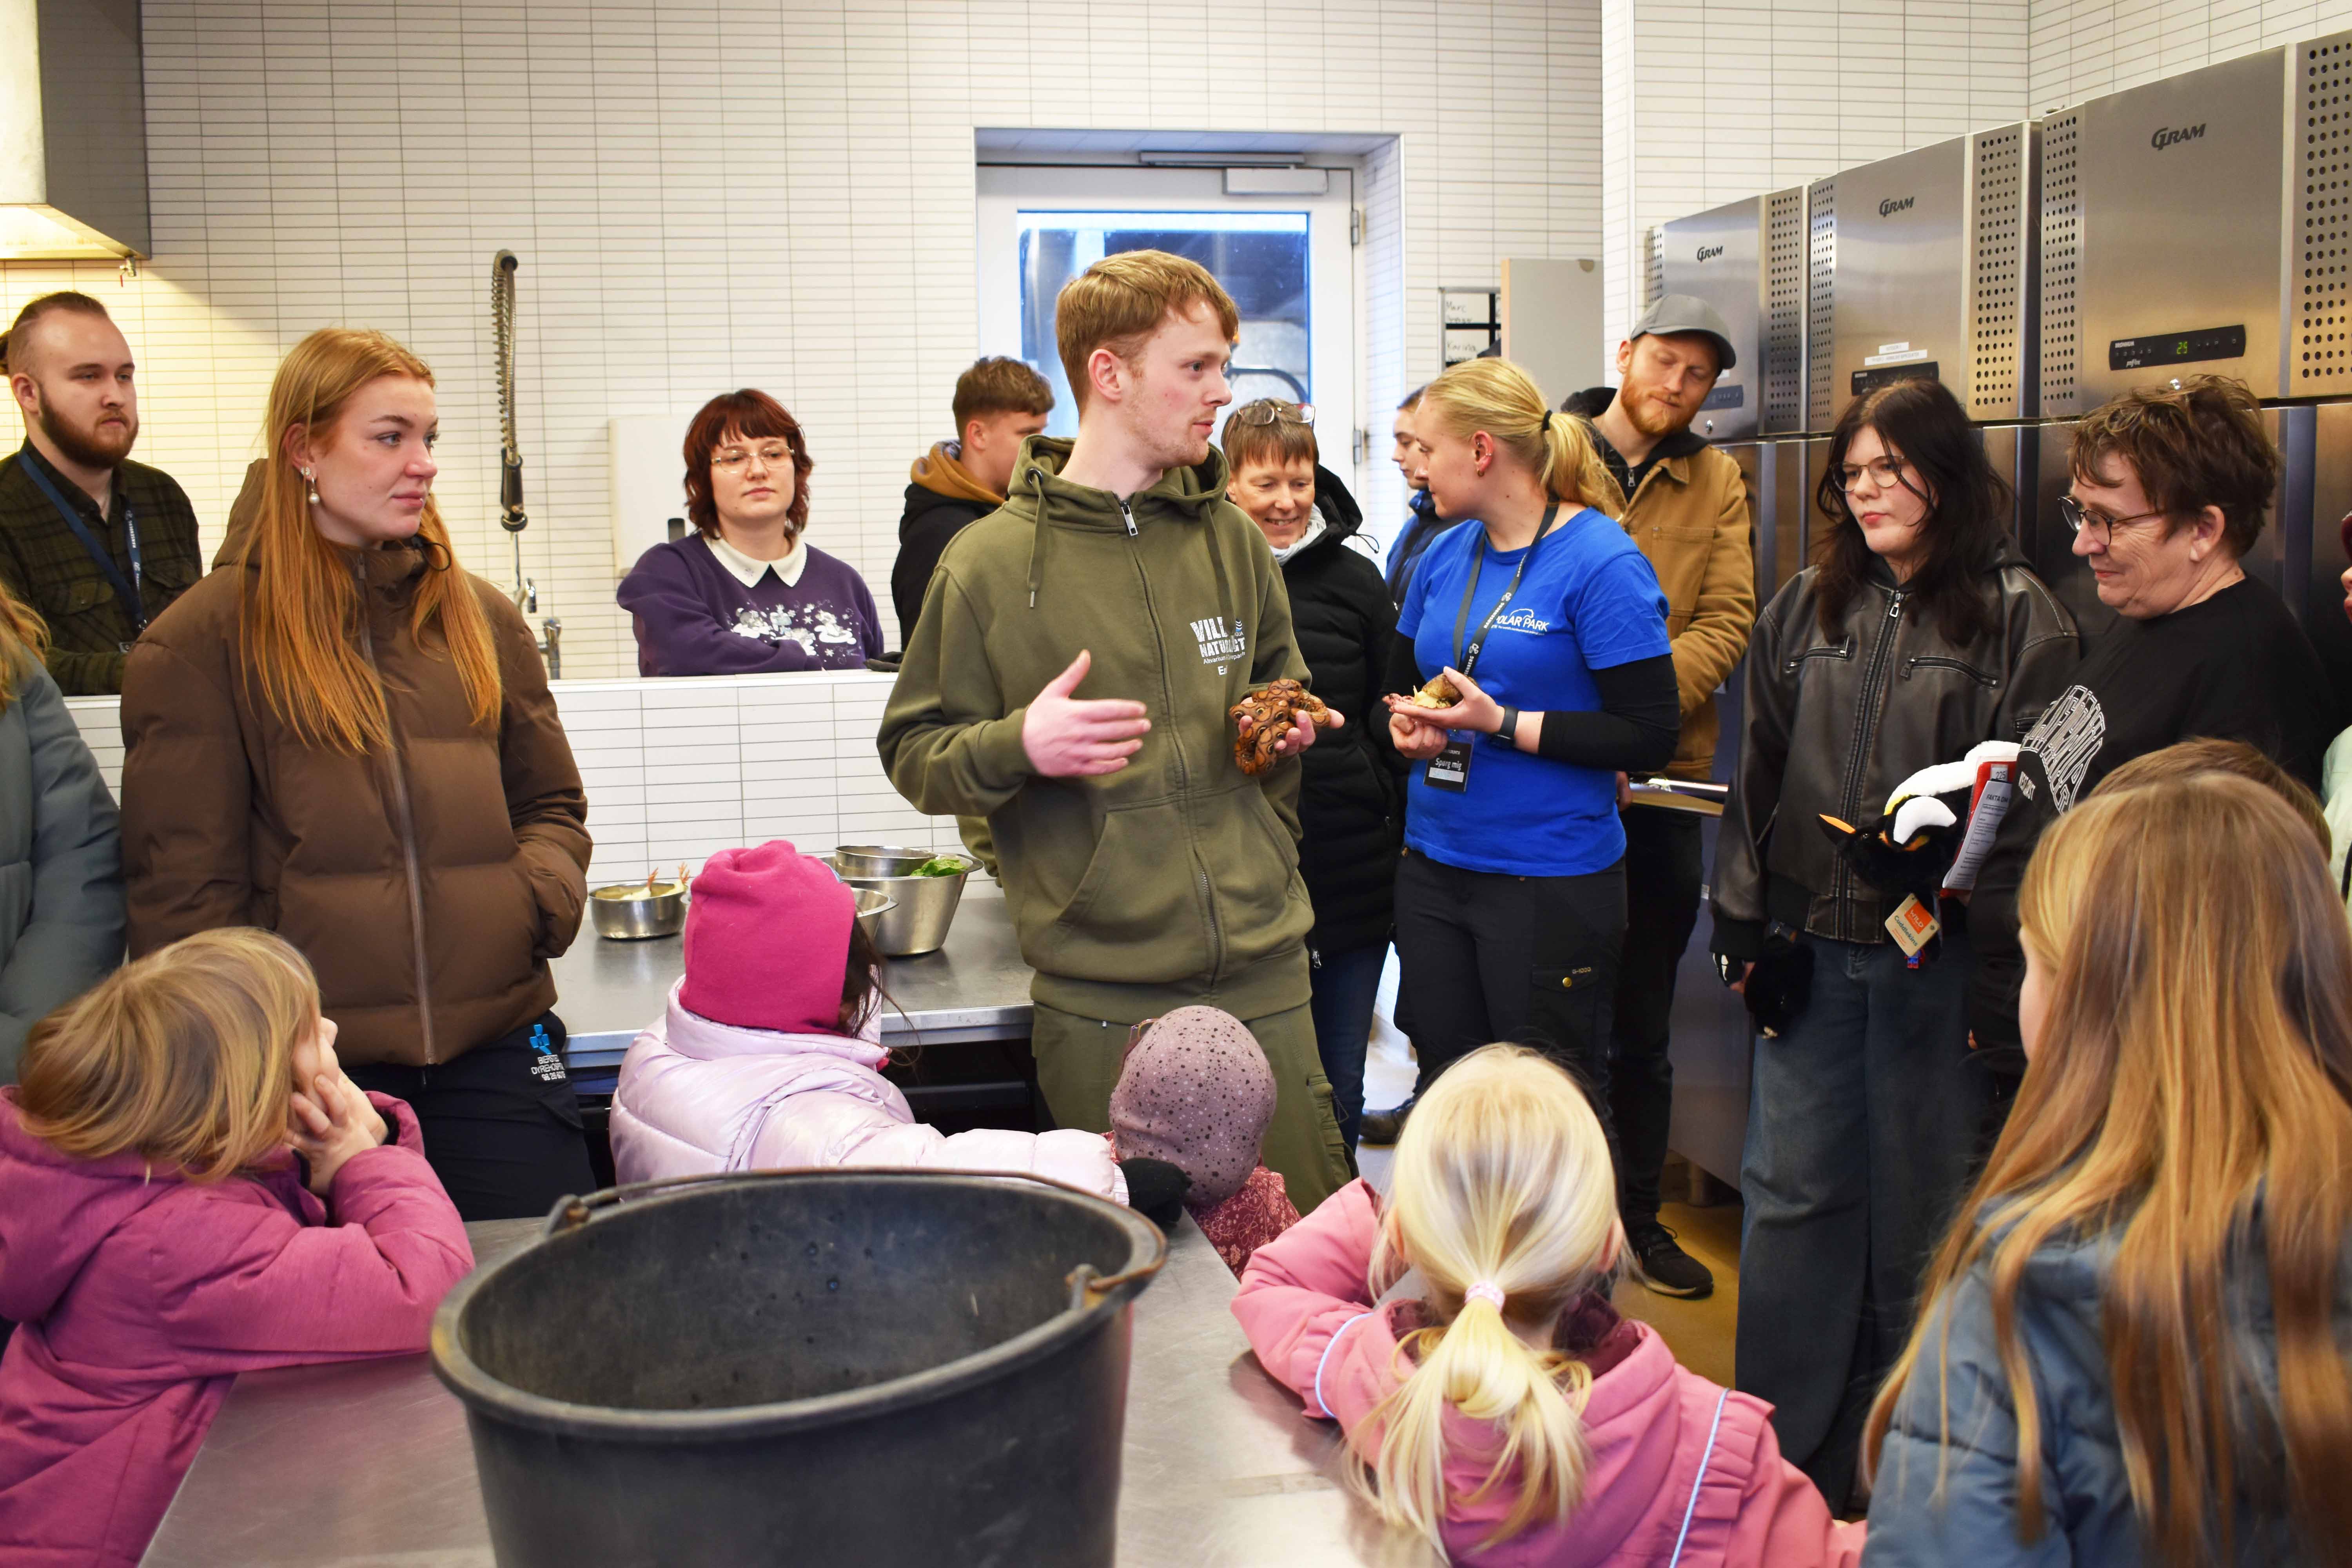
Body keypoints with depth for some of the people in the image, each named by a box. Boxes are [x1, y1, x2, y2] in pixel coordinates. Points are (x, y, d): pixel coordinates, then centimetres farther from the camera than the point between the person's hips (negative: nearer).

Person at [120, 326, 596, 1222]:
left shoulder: (482, 618, 13)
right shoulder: (200, 644, 0)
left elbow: (551, 805, 19)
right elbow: (184, 887, -2)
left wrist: (542, 896, -3)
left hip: (498, 1049, 4)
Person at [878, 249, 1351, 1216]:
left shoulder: (1231, 540, 10)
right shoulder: (991, 562, -3)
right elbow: (913, 752, 0)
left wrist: (1287, 722, 5)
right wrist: (1018, 745, -19)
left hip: (1264, 969, 4)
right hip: (1101, 998, -3)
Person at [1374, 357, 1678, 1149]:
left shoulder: (1602, 562, -12)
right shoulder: (1445, 555, 9)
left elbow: (1650, 736, -16)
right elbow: (1396, 685, 19)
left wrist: (1503, 724, -20)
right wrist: (1406, 725, -5)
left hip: (1552, 881, -7)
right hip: (1433, 866, 7)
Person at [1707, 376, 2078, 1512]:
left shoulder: (2017, 617, -3)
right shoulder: (1804, 609, 10)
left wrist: (1949, 859, -19)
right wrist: (1747, 924, 7)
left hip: (1940, 957, -3)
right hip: (1812, 950, 4)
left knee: (1920, 1206, 9)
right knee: (1790, 1195, 6)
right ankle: (1778, 1454, 20)